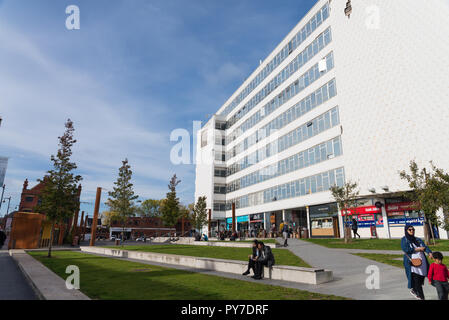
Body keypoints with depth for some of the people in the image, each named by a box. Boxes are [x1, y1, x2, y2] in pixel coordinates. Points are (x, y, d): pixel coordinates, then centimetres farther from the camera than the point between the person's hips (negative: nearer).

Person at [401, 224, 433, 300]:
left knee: (421, 279, 8)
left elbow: (425, 247, 1)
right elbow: (406, 249, -14)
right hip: (412, 263, -5)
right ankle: (422, 297, 0)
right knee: (416, 280, -8)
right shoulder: (404, 240, 0)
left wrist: (429, 252, -19)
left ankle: (413, 290, 32)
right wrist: (418, 249, -10)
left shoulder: (418, 240, 16)